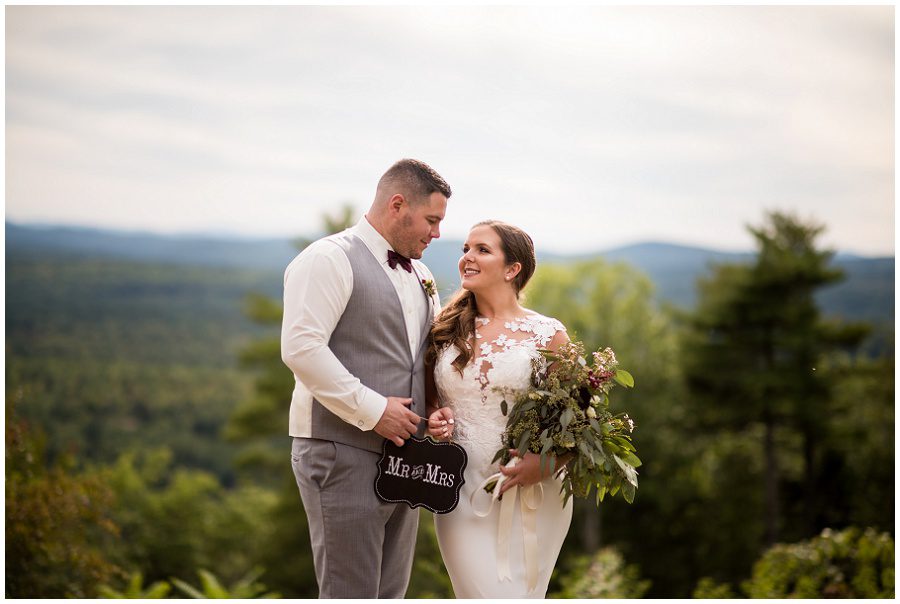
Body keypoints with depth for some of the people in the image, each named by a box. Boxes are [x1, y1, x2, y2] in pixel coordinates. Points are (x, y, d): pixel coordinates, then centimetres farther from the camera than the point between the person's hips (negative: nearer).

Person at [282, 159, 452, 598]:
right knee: (350, 593, -7)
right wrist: (372, 410, -19)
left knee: (390, 593, 11)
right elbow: (301, 348, -19)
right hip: (344, 453, -8)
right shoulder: (329, 260, -8)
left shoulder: (420, 277, 19)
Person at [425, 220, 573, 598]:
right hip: (462, 495, 2)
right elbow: (429, 400, 21)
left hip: (529, 495, -2)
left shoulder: (548, 334, -1)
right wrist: (435, 422, -1)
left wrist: (547, 463, -15)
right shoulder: (446, 332, 9)